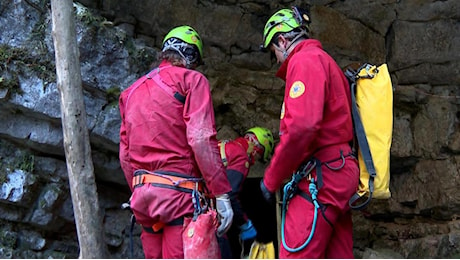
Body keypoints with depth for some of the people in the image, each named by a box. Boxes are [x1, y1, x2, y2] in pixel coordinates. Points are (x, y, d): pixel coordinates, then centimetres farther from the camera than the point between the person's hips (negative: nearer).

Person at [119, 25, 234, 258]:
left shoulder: (131, 91, 21)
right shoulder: (191, 79, 1)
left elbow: (125, 156, 19)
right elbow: (201, 138, -13)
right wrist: (222, 195, -13)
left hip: (142, 195, 7)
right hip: (179, 192, -7)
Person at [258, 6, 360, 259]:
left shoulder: (305, 60, -6)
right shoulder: (325, 62, 23)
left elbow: (302, 126, -21)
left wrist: (271, 179, -11)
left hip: (320, 178, -10)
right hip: (341, 173, 10)